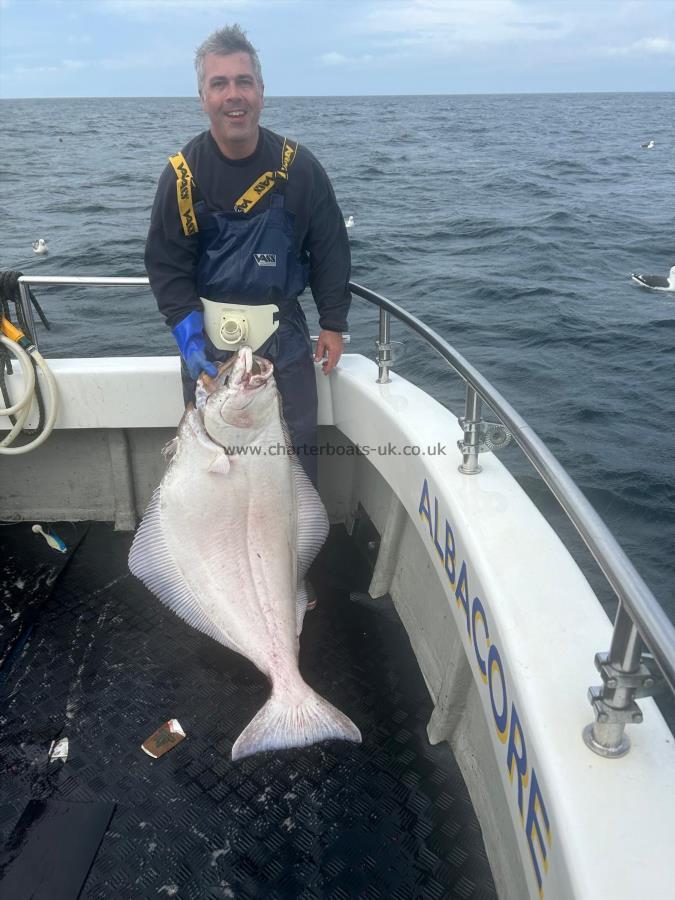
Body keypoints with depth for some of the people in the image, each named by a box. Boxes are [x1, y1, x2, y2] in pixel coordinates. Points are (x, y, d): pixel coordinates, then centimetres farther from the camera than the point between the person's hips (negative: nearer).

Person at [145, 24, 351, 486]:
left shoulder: (299, 166, -6)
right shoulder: (182, 174, -6)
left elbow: (331, 249, 2)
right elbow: (166, 264, -2)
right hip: (208, 333, 1)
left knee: (298, 444, 10)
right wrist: (189, 335, -13)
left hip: (283, 331, 0)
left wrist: (333, 325, 2)